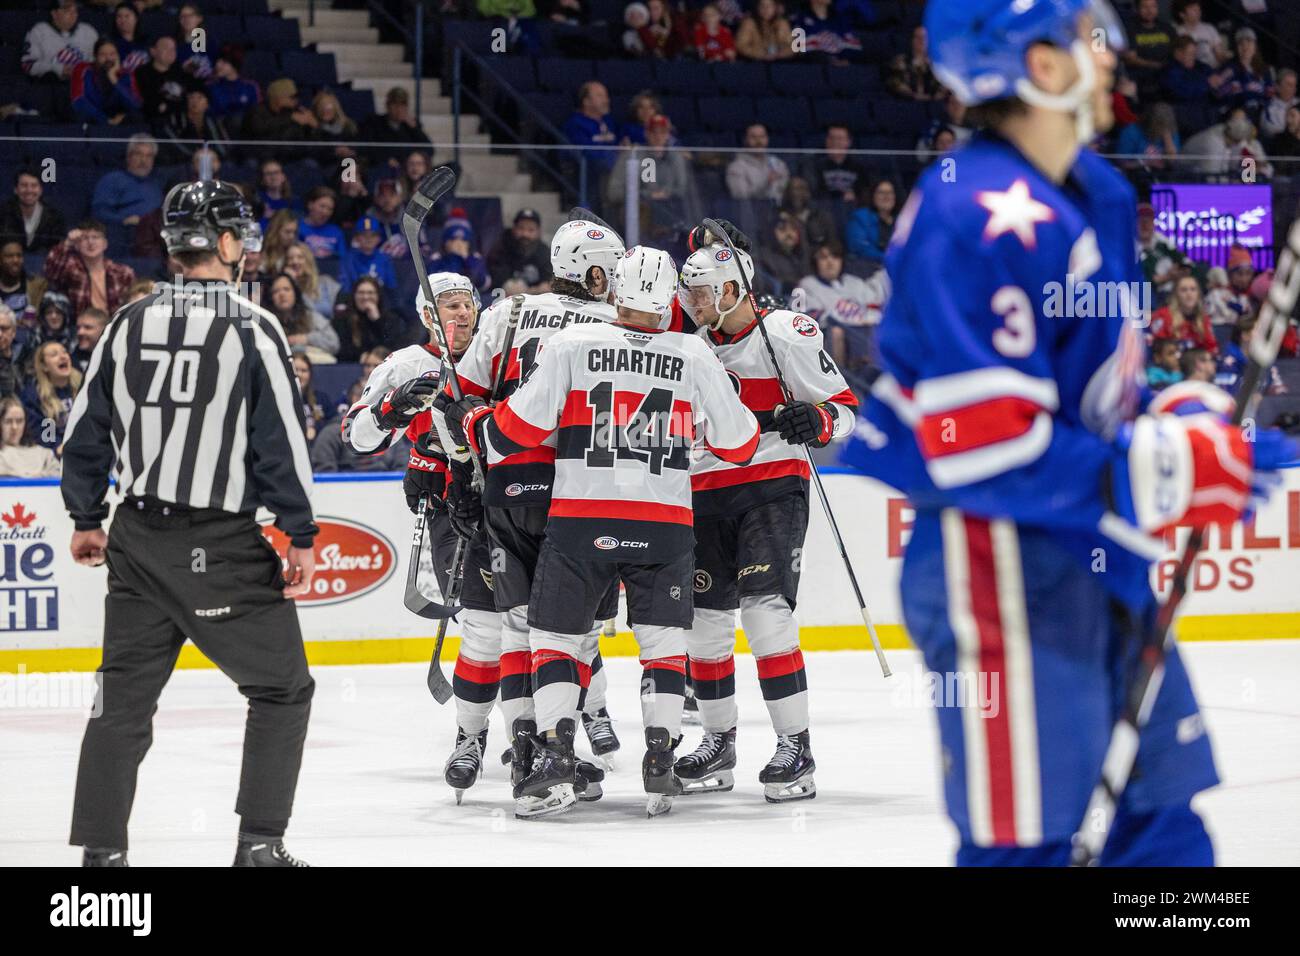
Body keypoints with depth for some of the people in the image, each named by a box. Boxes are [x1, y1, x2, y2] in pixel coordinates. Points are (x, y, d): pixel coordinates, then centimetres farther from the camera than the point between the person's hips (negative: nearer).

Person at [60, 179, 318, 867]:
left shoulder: (129, 325, 6)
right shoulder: (250, 327, -9)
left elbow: (86, 429, 11)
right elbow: (282, 440, -11)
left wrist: (86, 518, 22)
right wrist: (301, 537, -7)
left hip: (137, 538, 5)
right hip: (221, 546, -5)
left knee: (124, 695, 12)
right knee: (282, 690, 9)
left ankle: (100, 849, 10)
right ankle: (260, 843, 5)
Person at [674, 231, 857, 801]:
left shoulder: (787, 335, -8)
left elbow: (843, 407, -6)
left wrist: (815, 421, -25)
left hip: (772, 488, -6)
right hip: (704, 497, 7)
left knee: (766, 612, -18)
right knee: (705, 620, 7)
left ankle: (796, 749, -14)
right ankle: (718, 744, 21)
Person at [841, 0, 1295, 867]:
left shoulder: (1095, 191, 12)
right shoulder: (982, 222, -22)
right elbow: (981, 445, -26)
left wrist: (1189, 422, 6)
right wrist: (1176, 476, -21)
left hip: (1096, 562, 10)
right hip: (1002, 569, -10)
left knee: (1165, 823, 16)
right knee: (1024, 840, -6)